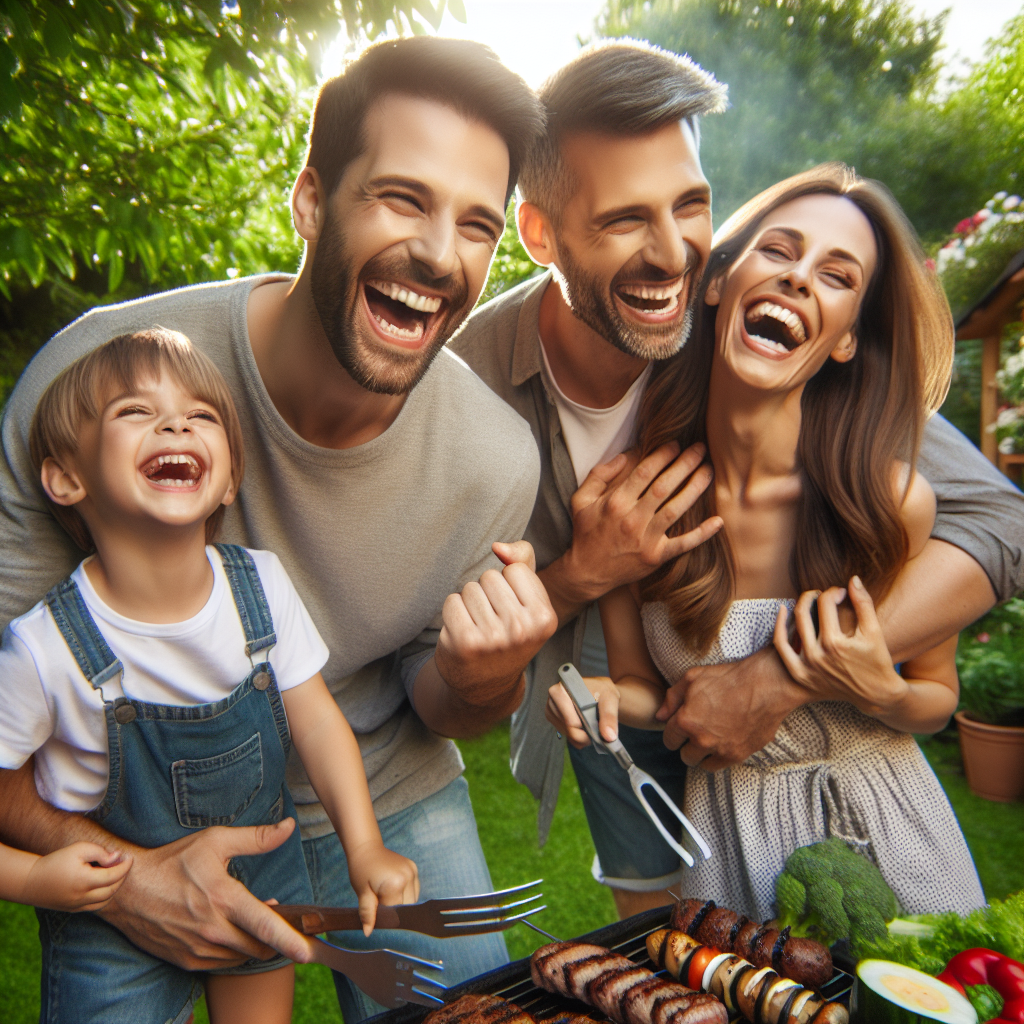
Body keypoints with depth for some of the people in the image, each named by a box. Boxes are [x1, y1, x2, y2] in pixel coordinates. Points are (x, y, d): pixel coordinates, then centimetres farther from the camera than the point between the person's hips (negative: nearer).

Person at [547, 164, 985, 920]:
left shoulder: (896, 498, -20)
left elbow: (938, 698, -4)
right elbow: (640, 683, -6)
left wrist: (877, 693, -24)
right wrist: (604, 698, -27)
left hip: (884, 818, 0)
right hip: (728, 826, 0)